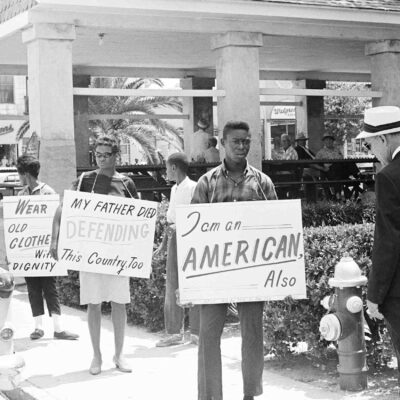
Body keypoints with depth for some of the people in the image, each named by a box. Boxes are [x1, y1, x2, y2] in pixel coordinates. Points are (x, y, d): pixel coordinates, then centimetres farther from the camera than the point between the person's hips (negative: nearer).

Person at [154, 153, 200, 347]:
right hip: (174, 239, 8)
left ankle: (196, 332, 6)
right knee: (172, 285, 7)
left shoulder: (193, 188, -7)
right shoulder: (174, 189, 17)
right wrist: (163, 244, 23)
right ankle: (174, 332, 13)